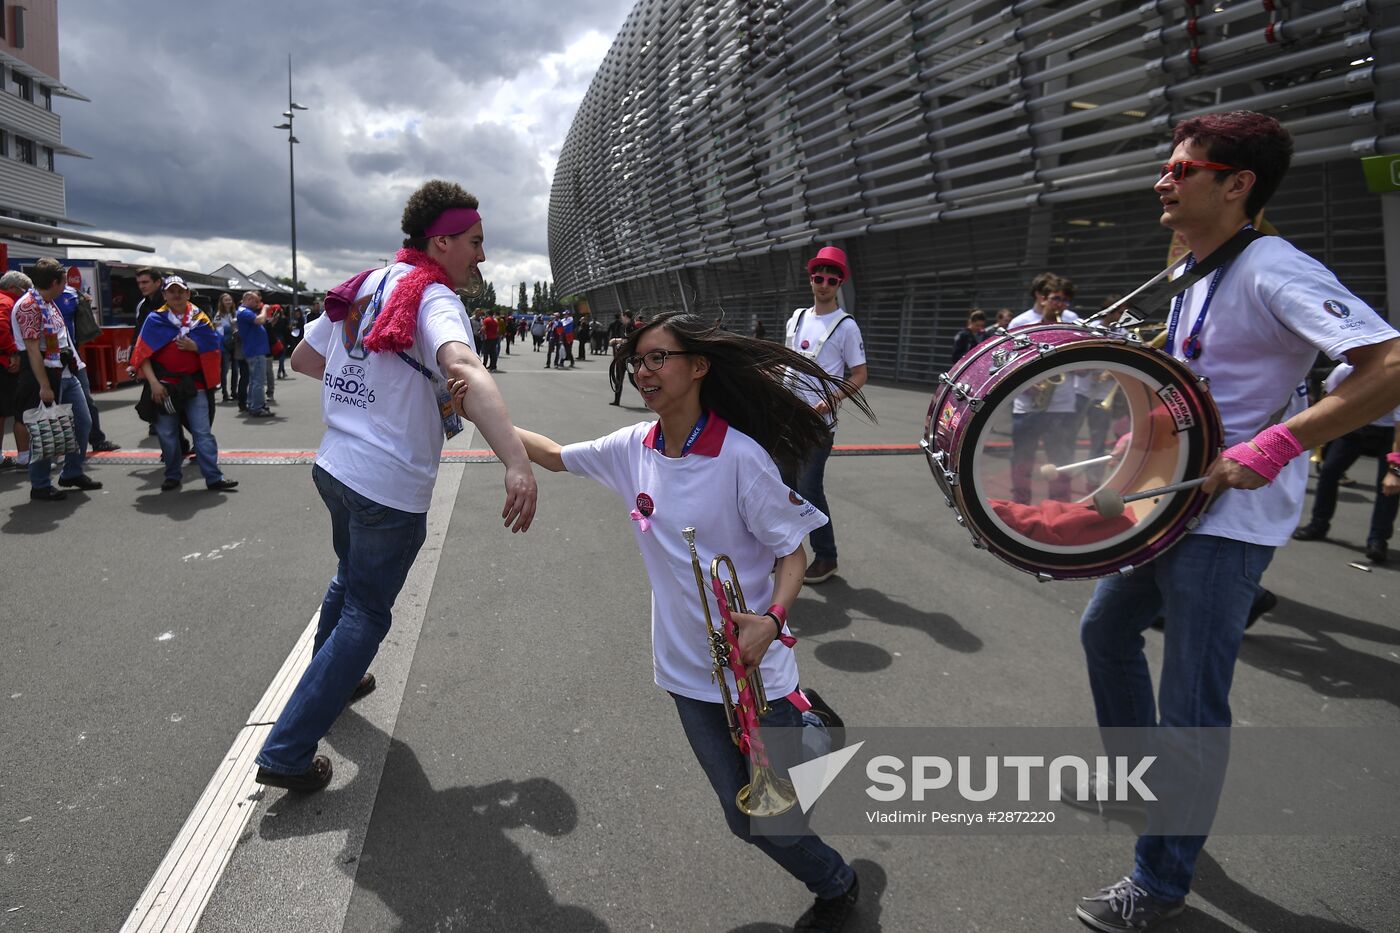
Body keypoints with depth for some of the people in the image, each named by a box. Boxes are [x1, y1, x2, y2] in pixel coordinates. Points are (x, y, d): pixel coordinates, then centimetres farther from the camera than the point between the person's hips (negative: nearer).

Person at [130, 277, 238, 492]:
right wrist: (153, 382, -11)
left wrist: (194, 346, -14)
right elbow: (143, 354, -2)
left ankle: (214, 477, -2)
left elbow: (214, 347, 5)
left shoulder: (200, 319, 6)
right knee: (167, 433, 8)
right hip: (165, 384, 0)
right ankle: (172, 476, 19)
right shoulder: (155, 319, 3)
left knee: (203, 432, -1)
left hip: (194, 384, 0)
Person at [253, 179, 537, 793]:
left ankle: (331, 680, 54)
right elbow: (463, 368, -38)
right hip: (389, 488, -8)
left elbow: (303, 360, 19)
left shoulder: (363, 286, 9)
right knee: (365, 616, 7)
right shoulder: (434, 298, -16)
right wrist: (516, 463, -51)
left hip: (334, 468, 8)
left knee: (350, 581, 31)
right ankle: (287, 754, 12)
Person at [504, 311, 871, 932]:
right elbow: (554, 456, 10)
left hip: (753, 666, -5)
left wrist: (771, 619, -30)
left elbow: (792, 552, -13)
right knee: (746, 817, 17)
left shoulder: (741, 456, -20)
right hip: (689, 670, 5)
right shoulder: (633, 448, -4)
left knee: (775, 810, 6)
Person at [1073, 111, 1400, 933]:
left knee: (1190, 709, -1)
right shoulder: (1198, 276, 11)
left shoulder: (1272, 271, -19)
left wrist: (1272, 448, -32)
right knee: (1107, 627, 22)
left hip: (1231, 519, -10)